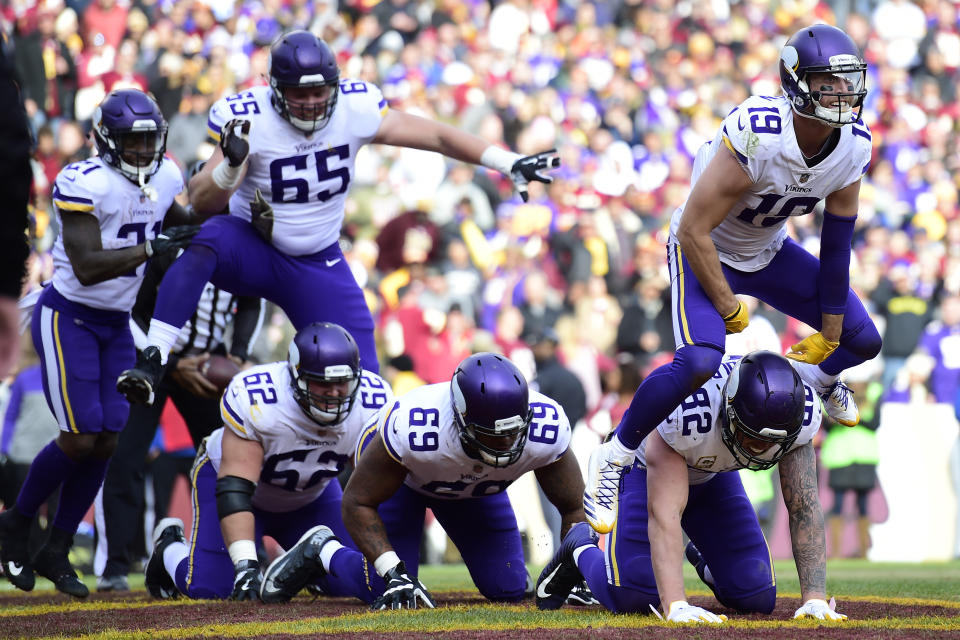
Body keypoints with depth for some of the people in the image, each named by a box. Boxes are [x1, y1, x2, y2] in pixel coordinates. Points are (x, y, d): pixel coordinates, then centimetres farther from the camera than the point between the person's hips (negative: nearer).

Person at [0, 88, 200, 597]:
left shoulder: (164, 179, 2)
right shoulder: (85, 184, -21)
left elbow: (181, 223, 25)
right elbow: (87, 268, -27)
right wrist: (151, 248, -30)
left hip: (116, 324, 7)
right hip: (68, 318, -7)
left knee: (106, 441, 1)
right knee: (80, 438, -13)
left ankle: (56, 550, 13)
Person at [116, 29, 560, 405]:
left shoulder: (355, 109, -13)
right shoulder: (249, 119, -21)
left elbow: (436, 137, -6)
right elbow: (202, 202, -24)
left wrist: (511, 163, -8)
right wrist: (230, 165, -45)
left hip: (318, 265, 3)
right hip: (251, 249, -3)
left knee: (363, 382, -4)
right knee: (203, 246, -38)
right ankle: (152, 361, -40)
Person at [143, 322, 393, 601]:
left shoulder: (373, 406, -28)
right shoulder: (253, 400, -39)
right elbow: (234, 488, -40)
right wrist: (245, 565, -50)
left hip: (310, 494, 3)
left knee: (349, 583, -13)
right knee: (210, 587, -18)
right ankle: (170, 545, 17)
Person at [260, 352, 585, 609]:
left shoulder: (546, 429, -38)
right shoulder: (410, 428, -46)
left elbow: (574, 508, -19)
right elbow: (358, 502, -29)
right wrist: (394, 575, -37)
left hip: (475, 488, 3)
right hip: (400, 475, -3)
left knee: (508, 590, -3)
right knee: (387, 590, -15)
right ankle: (320, 553, 14)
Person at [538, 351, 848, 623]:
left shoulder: (799, 412, -32)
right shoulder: (686, 411, -46)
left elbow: (804, 509, -26)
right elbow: (663, 515, -46)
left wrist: (815, 599, -33)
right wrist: (675, 606, -54)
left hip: (714, 475, 4)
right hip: (647, 468, -4)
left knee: (757, 598, -7)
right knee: (633, 595, -18)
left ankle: (705, 561, 28)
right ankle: (581, 549, 16)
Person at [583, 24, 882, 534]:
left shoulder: (853, 147, -16)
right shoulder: (757, 137, -37)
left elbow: (837, 242, -3)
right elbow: (693, 233, -30)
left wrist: (831, 331, 2)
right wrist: (728, 309, -18)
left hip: (769, 252, 7)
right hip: (705, 252, -6)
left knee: (863, 342, 6)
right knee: (700, 363, -31)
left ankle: (816, 376, 45)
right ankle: (614, 457, -11)